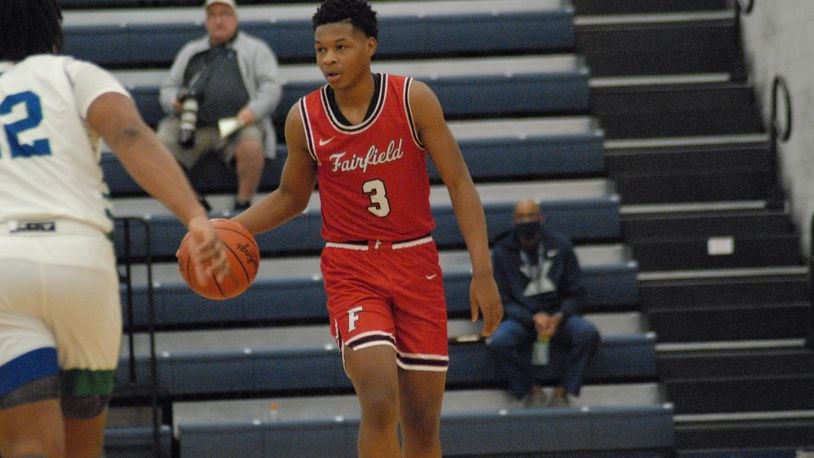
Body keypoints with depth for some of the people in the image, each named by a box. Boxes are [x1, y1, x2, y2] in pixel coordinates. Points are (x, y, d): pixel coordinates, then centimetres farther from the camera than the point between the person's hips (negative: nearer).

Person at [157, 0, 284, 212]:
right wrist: (174, 101, 2)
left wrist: (253, 111, -13)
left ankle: (243, 203, -20)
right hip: (192, 123, 3)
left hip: (236, 123, -3)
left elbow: (271, 86, 7)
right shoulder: (190, 51, 29)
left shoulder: (255, 49, 18)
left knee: (251, 146, -37)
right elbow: (168, 87, 27)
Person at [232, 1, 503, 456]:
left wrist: (483, 272, -12)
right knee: (381, 405, -21)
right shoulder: (304, 118, -4)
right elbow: (291, 197, 13)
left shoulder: (413, 99, -8)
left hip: (417, 264, 1)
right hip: (351, 270, -1)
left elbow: (460, 185, -5)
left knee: (423, 421, 4)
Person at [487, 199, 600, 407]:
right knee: (498, 342, -34)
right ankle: (531, 390, -12)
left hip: (557, 315, 1)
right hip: (521, 318, -1)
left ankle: (563, 391, -16)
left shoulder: (560, 246, 3)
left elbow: (576, 294, 5)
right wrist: (533, 319, -17)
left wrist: (558, 317, -15)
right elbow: (503, 302, 0)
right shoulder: (503, 252, 0)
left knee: (588, 334, -31)